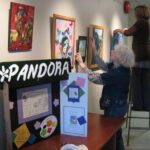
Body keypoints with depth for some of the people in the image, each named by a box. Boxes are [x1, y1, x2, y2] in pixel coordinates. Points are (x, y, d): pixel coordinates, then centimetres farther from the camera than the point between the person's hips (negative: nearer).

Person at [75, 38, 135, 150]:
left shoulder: (117, 73, -30)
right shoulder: (118, 66, -3)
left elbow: (94, 78, -27)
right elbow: (103, 66, 9)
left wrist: (81, 63, -17)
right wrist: (94, 49, 5)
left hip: (115, 108, -9)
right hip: (118, 105, 9)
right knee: (116, 133, 25)